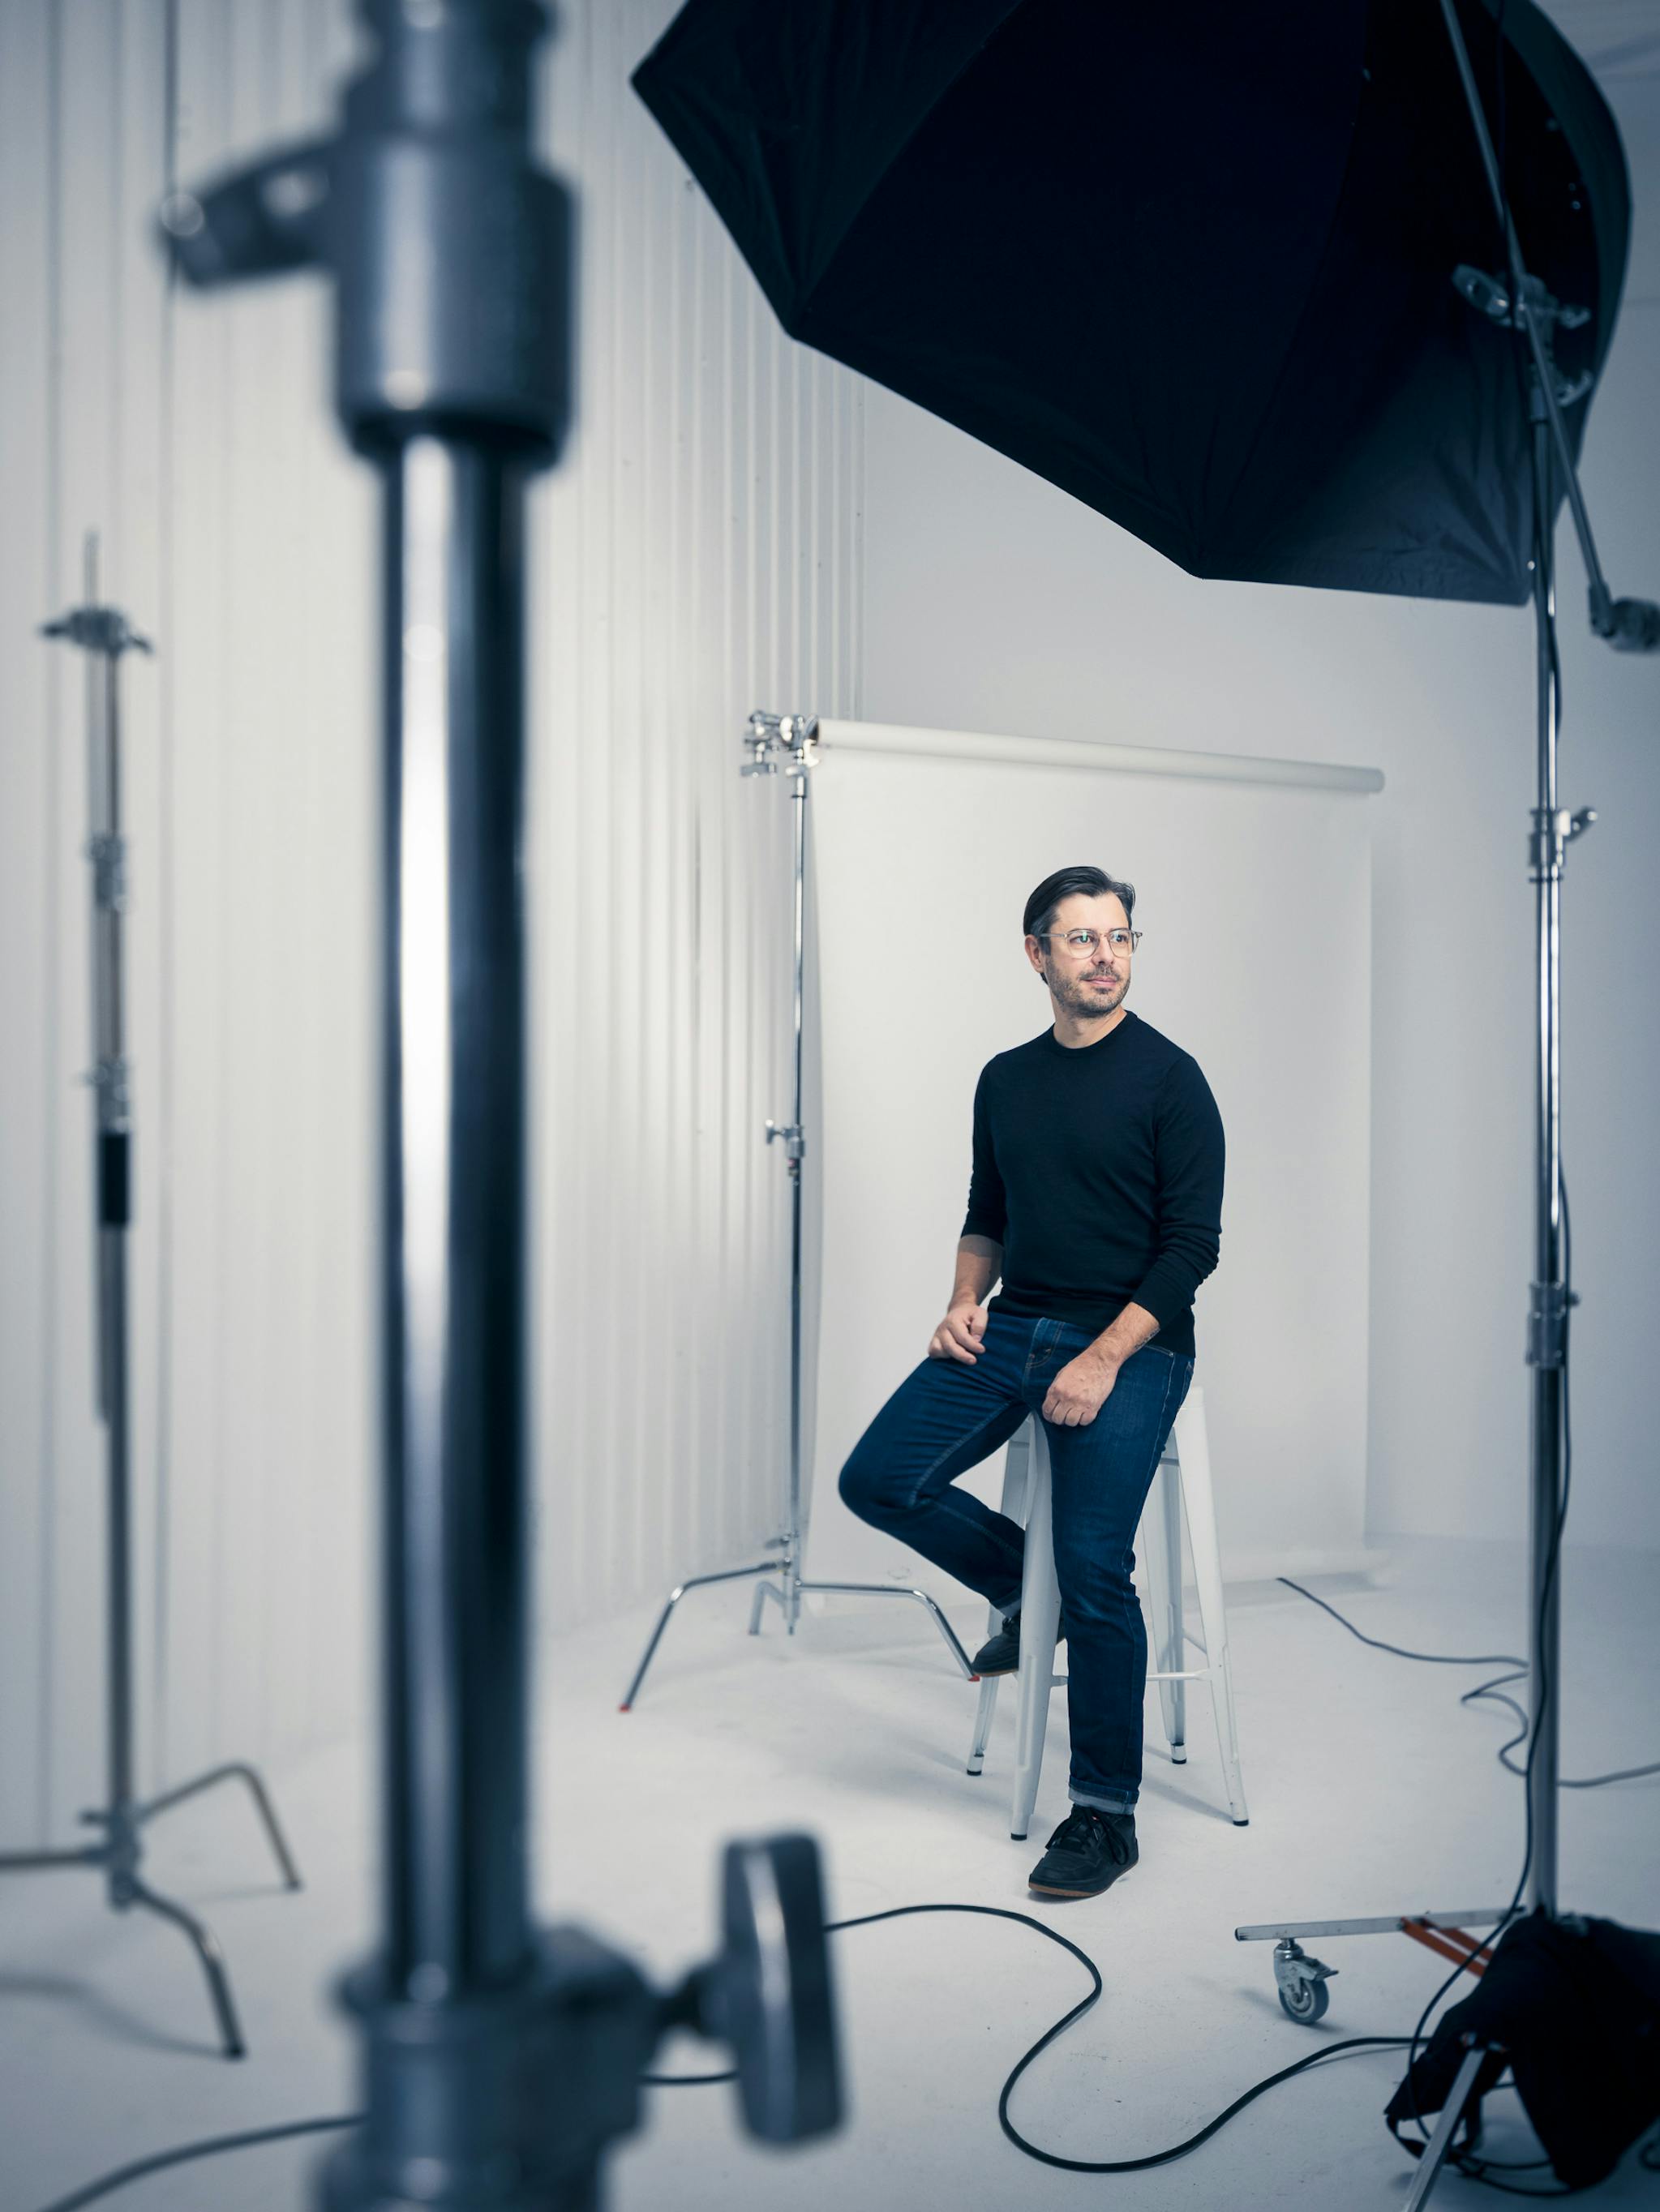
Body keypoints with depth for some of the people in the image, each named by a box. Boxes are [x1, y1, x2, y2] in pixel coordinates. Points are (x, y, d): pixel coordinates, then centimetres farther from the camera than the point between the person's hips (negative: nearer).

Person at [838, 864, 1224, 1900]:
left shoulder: (1169, 1077, -4)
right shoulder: (1006, 1080, 13)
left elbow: (1192, 1242, -8)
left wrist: (1104, 1358, -17)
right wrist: (966, 1301, 1)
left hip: (1128, 1345, -5)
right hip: (1011, 1330, 6)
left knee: (1095, 1569, -16)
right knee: (878, 1478, -9)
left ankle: (1106, 1815, 3)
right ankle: (1026, 1585, 16)